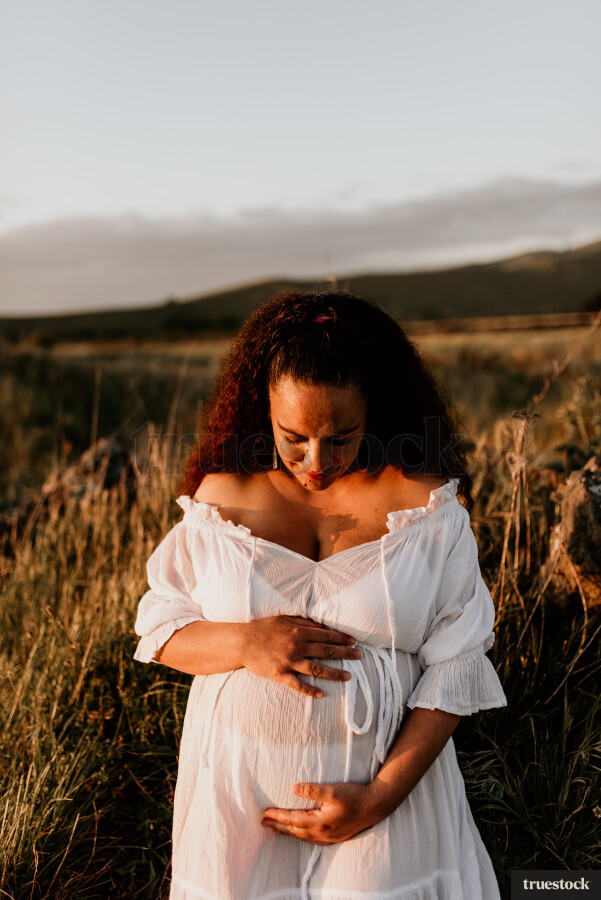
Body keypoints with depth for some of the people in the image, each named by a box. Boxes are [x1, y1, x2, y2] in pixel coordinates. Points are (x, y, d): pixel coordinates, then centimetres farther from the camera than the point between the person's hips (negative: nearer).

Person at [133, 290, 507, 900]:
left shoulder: (425, 503, -9)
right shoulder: (223, 495, -4)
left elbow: (455, 665, -8)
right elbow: (157, 627, 0)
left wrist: (382, 795, -15)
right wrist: (243, 643, -20)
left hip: (386, 778, -1)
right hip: (238, 783, 2)